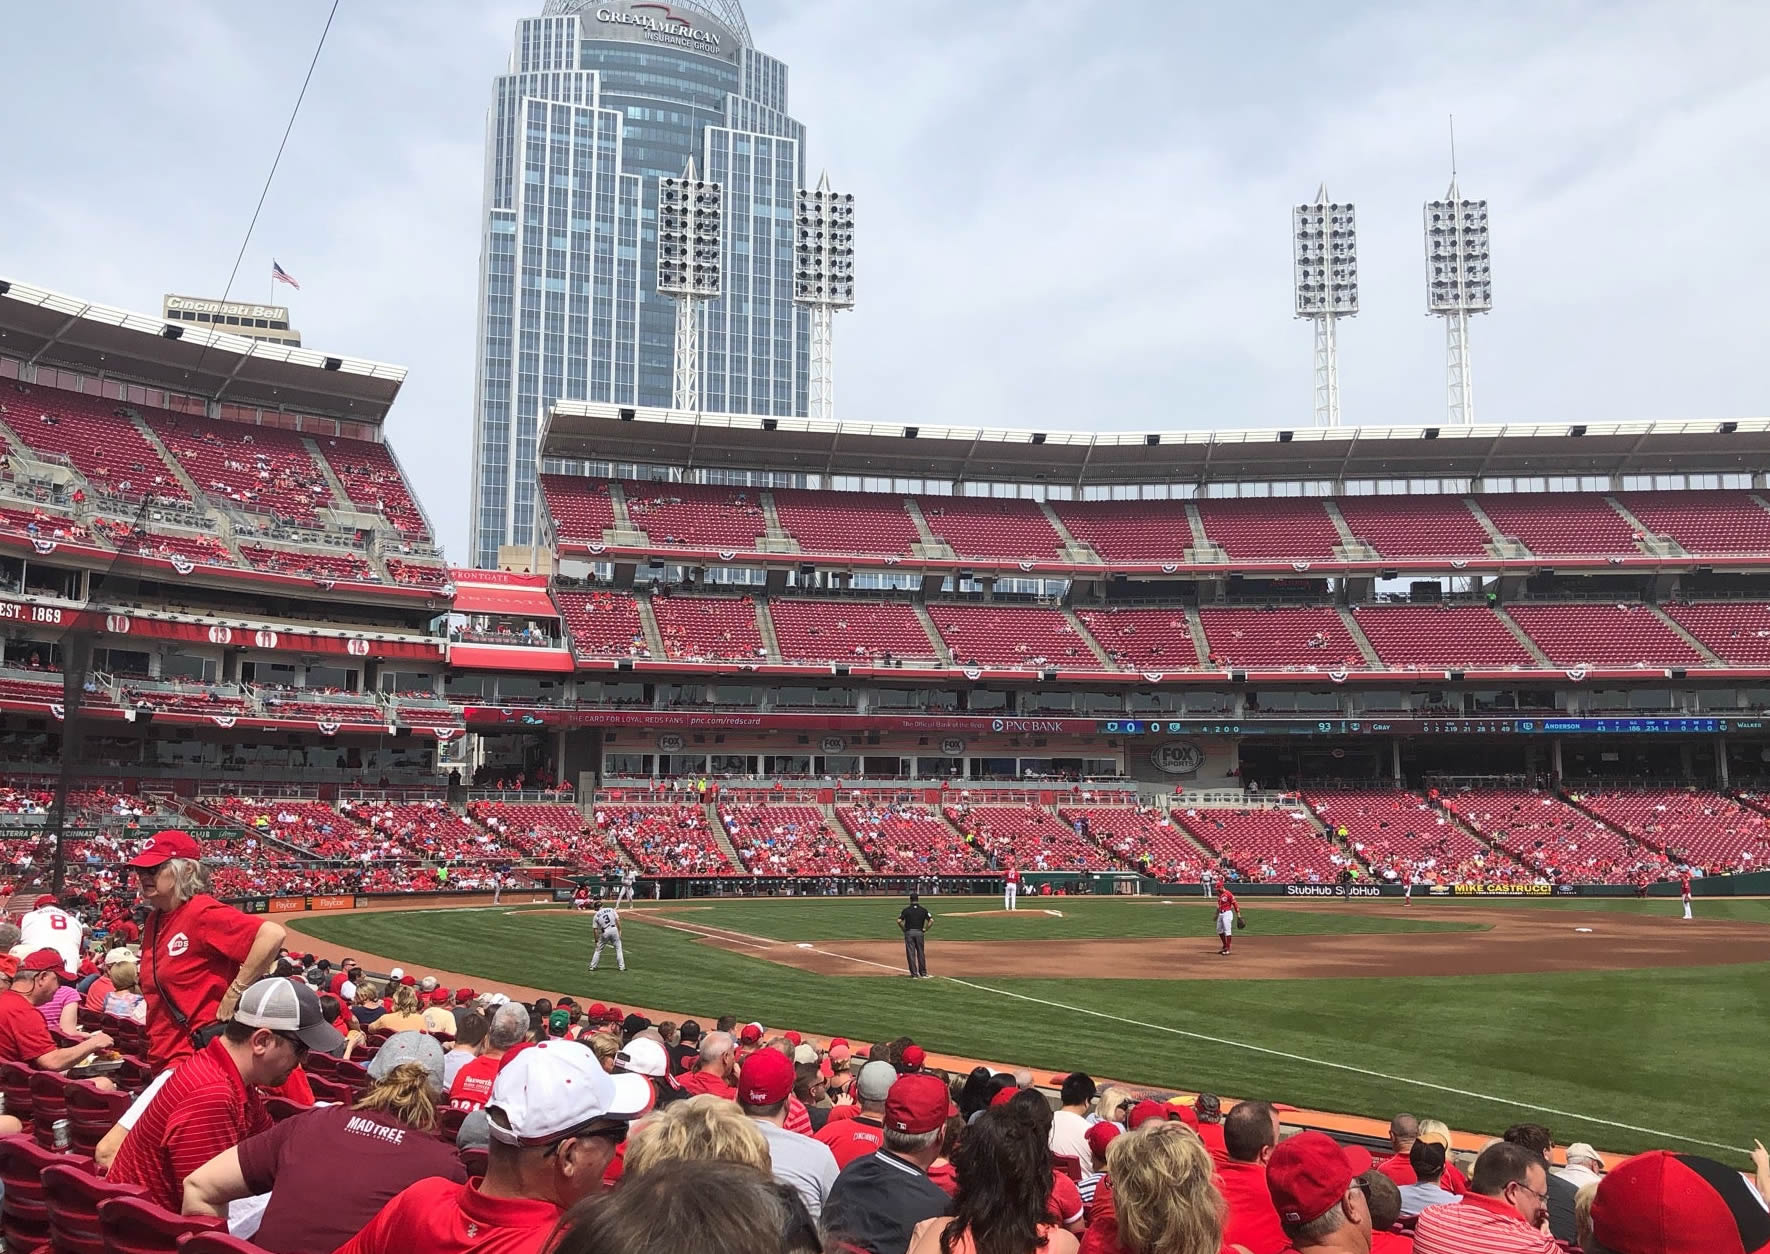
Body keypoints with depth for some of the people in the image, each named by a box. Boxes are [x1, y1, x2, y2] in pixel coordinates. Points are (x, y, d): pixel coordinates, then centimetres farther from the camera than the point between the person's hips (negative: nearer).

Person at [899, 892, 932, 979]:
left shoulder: (906, 910, 0)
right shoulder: (923, 910, 4)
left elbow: (899, 921, -9)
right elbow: (931, 921, -4)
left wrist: (903, 930, 3)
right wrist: (925, 929, 4)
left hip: (909, 933, -1)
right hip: (920, 933, 1)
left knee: (911, 954, 3)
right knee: (921, 953, 11)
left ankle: (914, 974, 2)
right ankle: (923, 973, 14)